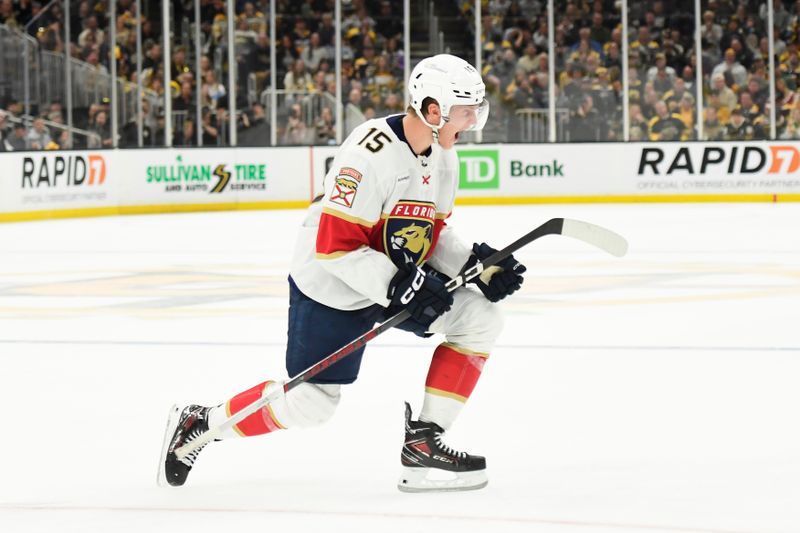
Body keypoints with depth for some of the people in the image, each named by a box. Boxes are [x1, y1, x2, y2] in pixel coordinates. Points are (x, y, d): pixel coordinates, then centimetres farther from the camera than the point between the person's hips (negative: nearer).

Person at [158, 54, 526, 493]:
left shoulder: (442, 154, -1)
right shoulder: (372, 153, -30)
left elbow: (432, 231, 11)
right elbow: (336, 245, -30)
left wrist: (475, 263, -6)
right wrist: (401, 288, -30)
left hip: (402, 278, 8)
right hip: (332, 289, -8)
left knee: (479, 318, -6)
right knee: (309, 405, -2)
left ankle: (423, 442, -1)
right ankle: (199, 423, 19)